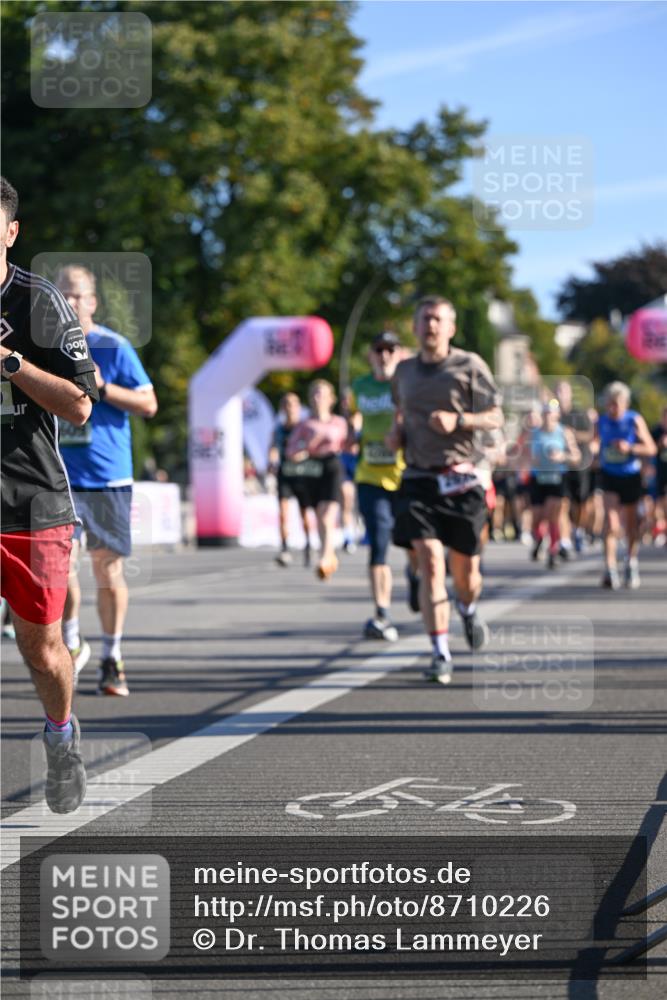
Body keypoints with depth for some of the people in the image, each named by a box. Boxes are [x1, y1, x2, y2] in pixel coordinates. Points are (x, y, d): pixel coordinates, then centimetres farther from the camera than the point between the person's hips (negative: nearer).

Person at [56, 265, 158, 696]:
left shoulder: (114, 348, -2)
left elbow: (149, 404, -4)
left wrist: (102, 386, -16)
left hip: (108, 477, -2)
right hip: (60, 478, 2)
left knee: (108, 568, 2)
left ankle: (112, 658, 15)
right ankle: (72, 644, 12)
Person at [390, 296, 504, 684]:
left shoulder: (470, 366, 0)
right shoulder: (404, 372, 12)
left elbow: (496, 417, -2)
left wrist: (458, 420, -19)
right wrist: (396, 431, 8)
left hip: (461, 480, -2)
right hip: (419, 480, 2)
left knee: (466, 568, 7)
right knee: (430, 564, -14)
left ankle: (468, 609, 44)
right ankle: (441, 655, -13)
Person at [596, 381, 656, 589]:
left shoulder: (635, 420, -10)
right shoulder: (602, 422, -3)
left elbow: (651, 449, -12)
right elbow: (597, 444, 15)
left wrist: (630, 448, -26)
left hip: (631, 477, 0)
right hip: (610, 477, 0)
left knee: (631, 523, 12)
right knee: (611, 523, -17)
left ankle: (632, 564, 33)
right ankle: (610, 569, -21)